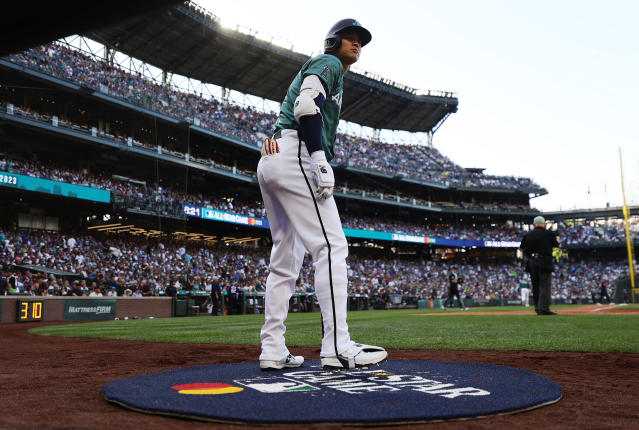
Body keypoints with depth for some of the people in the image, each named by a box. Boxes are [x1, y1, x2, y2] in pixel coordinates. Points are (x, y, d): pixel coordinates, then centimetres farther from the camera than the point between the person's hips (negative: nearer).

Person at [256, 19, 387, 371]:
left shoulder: (320, 72, 35)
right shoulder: (328, 63, 6)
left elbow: (287, 116, 26)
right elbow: (306, 106, -14)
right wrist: (321, 160, -23)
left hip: (270, 164, 10)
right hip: (295, 156, -10)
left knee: (286, 257, 8)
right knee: (330, 245, -15)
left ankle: (273, 351, 6)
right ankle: (338, 348, -21)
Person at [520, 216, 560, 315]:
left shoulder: (528, 235, 5)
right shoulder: (549, 234, -4)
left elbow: (522, 248, 13)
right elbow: (557, 245, 10)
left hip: (531, 263, 4)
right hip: (545, 263, -4)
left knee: (535, 286, 11)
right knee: (545, 285, -4)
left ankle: (538, 308, 15)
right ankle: (544, 309, -11)